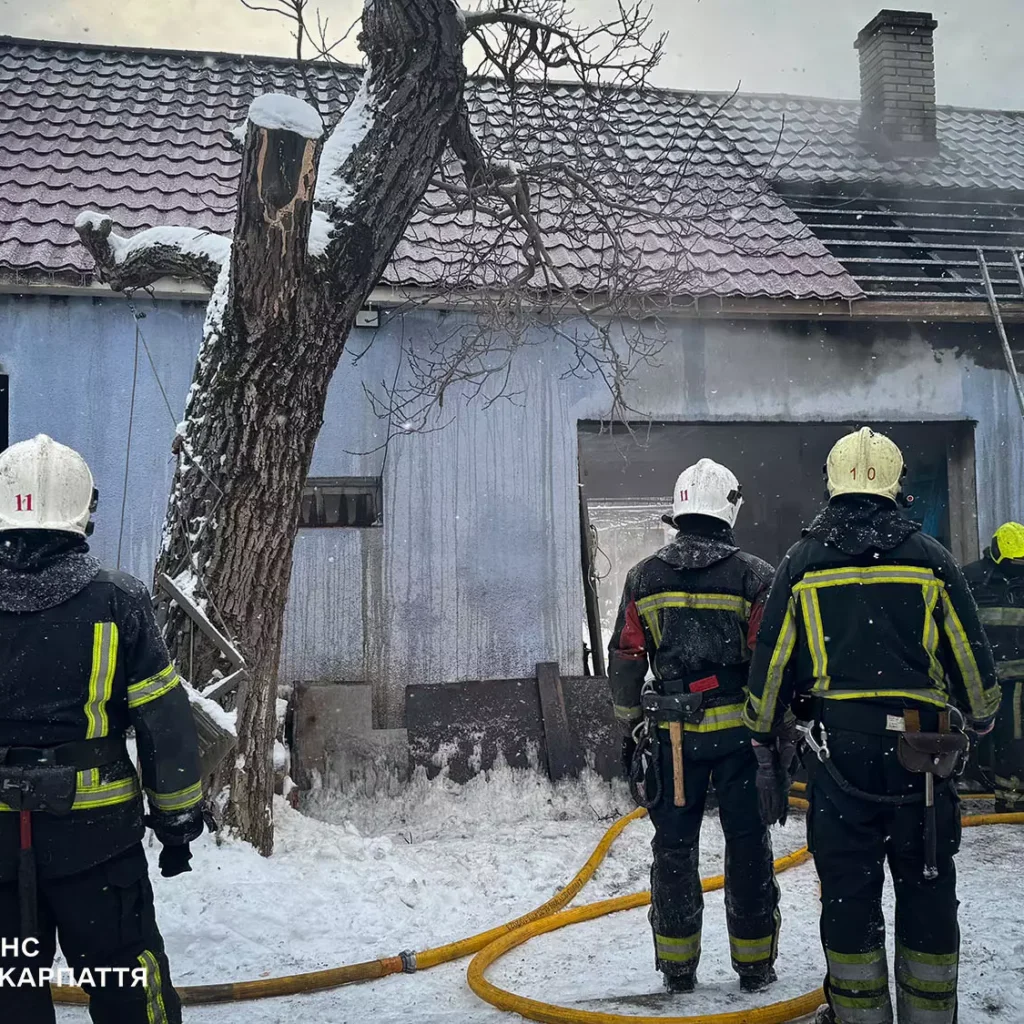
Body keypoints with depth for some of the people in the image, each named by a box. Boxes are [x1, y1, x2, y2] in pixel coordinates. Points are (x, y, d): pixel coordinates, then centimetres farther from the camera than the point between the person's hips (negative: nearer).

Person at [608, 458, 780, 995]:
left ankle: (677, 966, 18)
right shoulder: (754, 576, -6)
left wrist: (630, 725, 16)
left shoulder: (643, 577, 1)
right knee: (747, 846, 9)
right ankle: (755, 964, 17)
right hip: (739, 729, -1)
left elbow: (624, 662, 4)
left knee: (674, 847, 10)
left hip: (672, 733, 2)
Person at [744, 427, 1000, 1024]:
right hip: (919, 745, 0)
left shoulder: (802, 562, 1)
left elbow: (772, 659, 4)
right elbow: (970, 652, 6)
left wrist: (762, 731, 18)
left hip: (836, 745, 0)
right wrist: (983, 717, 24)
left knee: (849, 886, 9)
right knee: (926, 886, 11)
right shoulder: (929, 556, 0)